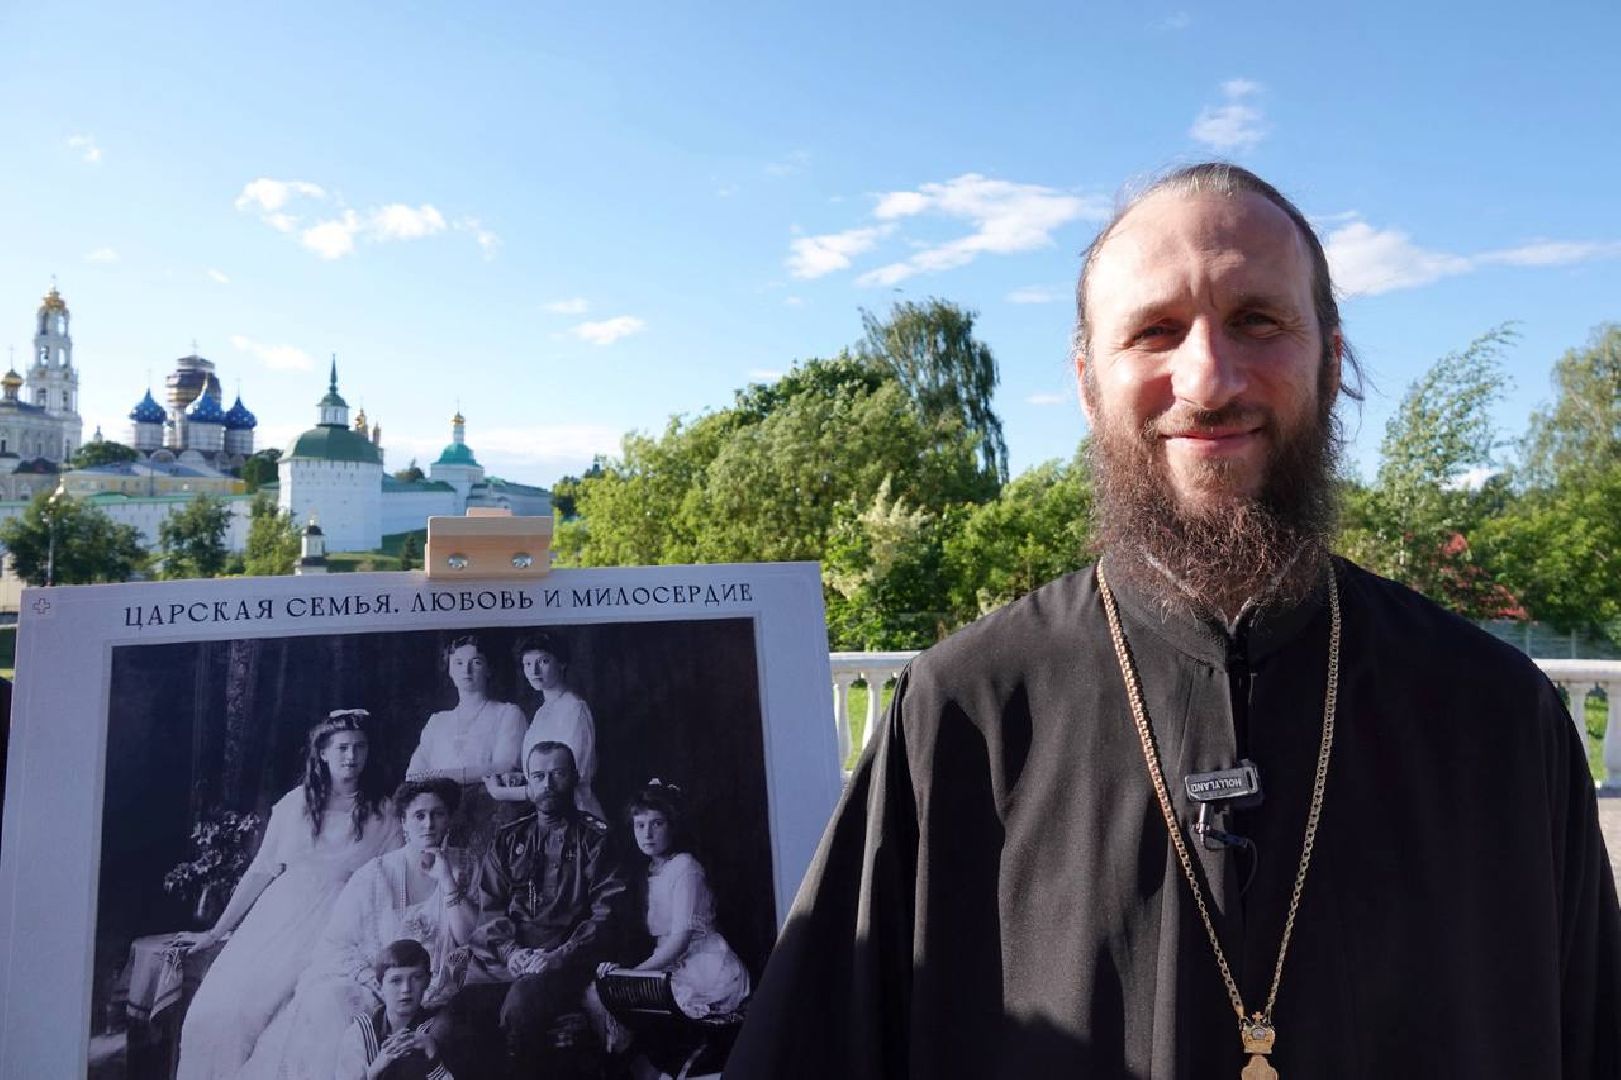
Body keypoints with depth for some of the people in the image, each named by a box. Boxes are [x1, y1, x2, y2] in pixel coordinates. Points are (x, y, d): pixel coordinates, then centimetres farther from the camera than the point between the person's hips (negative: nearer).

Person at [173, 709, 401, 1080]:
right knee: (214, 1009, -11)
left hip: (331, 927, -3)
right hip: (277, 917, 3)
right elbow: (260, 870, 11)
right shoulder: (295, 803, 7)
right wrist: (216, 932, 12)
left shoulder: (383, 813, 1)